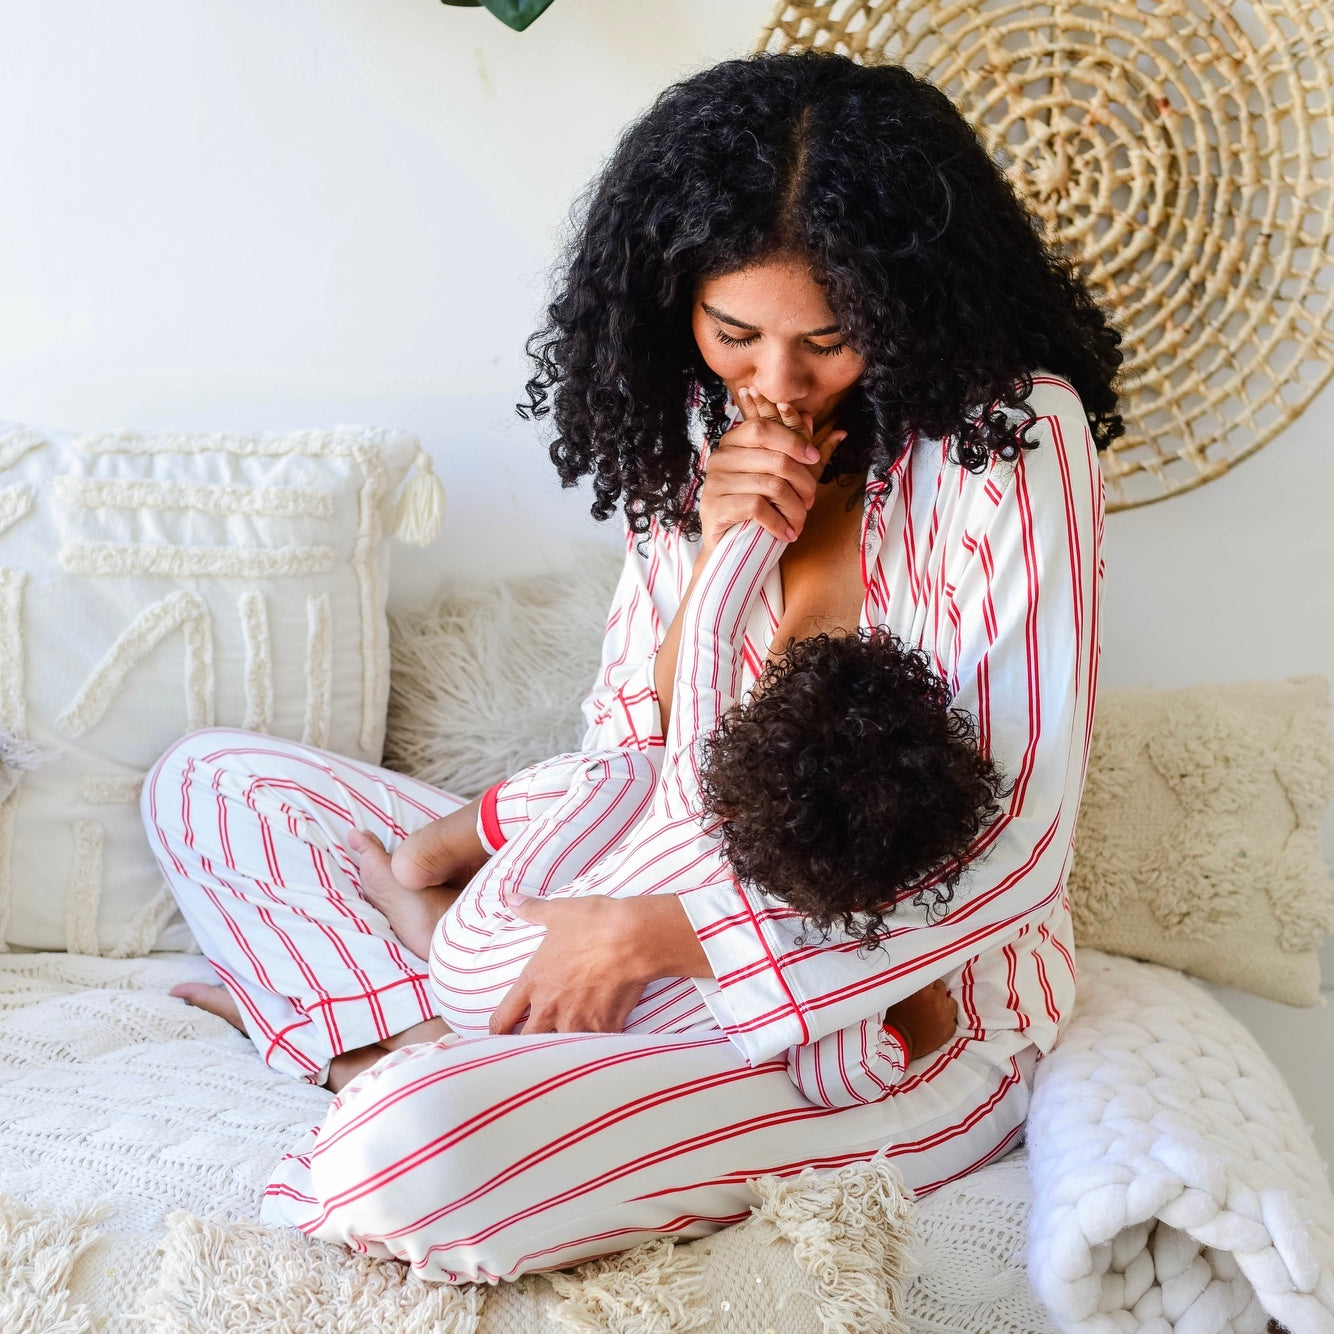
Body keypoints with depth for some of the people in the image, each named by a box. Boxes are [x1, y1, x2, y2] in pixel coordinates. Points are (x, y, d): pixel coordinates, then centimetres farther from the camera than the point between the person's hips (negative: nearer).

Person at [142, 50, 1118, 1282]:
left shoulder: (1014, 434, -15)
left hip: (906, 1003, -7)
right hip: (681, 898, 7)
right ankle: (420, 1051, -12)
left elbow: (1015, 849, -17)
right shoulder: (701, 431, 3)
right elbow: (629, 764, 5)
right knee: (209, 783, 7)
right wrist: (712, 562, -14)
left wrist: (660, 931, -18)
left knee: (412, 1152, -34)